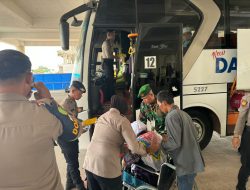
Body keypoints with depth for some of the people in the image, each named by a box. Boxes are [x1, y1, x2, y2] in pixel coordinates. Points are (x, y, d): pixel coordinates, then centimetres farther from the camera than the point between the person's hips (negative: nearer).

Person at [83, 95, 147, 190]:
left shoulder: (101, 117, 14)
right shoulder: (122, 120, -7)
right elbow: (134, 148, -10)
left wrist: (124, 145, 27)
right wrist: (145, 150, 9)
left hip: (89, 164, 7)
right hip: (106, 168, -6)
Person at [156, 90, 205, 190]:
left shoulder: (171, 116, -17)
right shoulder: (183, 113, 10)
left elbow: (175, 143, -21)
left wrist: (160, 143, -4)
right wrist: (168, 137, 14)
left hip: (186, 164, -9)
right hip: (193, 161, 9)